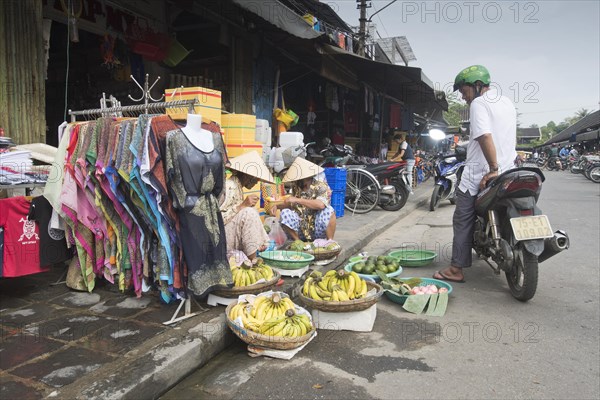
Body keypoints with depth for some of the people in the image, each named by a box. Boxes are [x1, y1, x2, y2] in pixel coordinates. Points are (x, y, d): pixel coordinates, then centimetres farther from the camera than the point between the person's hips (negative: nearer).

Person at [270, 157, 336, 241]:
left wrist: (297, 200, -29)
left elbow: (321, 205, -31)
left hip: (318, 229, -4)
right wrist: (277, 206, -3)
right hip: (303, 230, 4)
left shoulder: (321, 186, -11)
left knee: (328, 210, -30)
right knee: (285, 213, -17)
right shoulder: (296, 188, 4)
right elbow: (290, 205, 17)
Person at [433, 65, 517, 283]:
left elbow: (485, 136, -23)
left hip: (479, 175, -8)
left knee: (463, 222, -3)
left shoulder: (478, 103, -10)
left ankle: (456, 269, -1)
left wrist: (493, 169, -24)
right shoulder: (508, 103, 16)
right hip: (508, 171, 8)